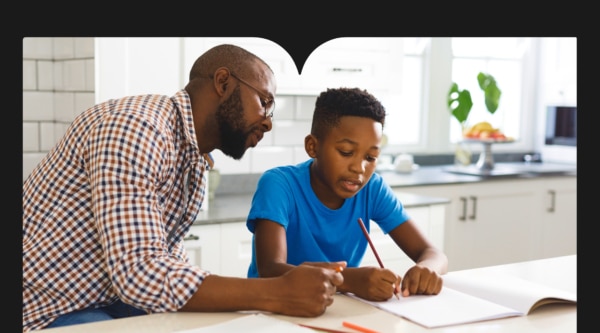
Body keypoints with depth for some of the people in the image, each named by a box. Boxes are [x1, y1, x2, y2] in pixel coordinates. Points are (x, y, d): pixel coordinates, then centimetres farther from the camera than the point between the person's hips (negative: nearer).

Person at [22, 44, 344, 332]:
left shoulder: (195, 162, 6)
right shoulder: (134, 127, -22)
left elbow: (165, 262, 8)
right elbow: (138, 273, -29)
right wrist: (277, 294, -30)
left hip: (113, 301, 8)